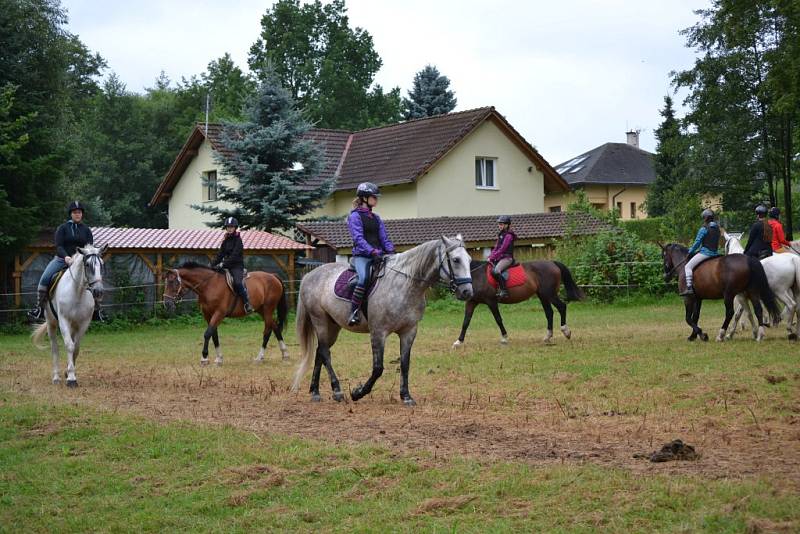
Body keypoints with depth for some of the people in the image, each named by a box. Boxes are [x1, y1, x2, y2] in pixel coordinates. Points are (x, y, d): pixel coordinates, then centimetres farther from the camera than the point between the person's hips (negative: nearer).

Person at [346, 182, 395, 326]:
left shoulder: (376, 218, 20)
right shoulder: (355, 216, -1)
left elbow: (384, 238, 16)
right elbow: (358, 238, -13)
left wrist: (390, 251, -3)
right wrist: (372, 251, -25)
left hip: (378, 256, 7)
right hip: (361, 256, -7)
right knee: (364, 278, -33)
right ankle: (354, 312, -29)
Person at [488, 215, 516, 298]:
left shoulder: (508, 236, -11)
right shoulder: (500, 235, 16)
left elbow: (502, 249, -17)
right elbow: (496, 247, 16)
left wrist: (492, 257, -17)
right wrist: (490, 256, 1)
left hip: (507, 258, -10)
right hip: (499, 258, 10)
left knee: (496, 271, -31)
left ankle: (504, 290, -29)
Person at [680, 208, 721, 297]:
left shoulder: (704, 229, -10)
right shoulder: (717, 228, 12)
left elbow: (697, 242, -9)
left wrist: (690, 252, 5)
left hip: (705, 252, -8)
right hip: (715, 252, 8)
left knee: (688, 266, -8)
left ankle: (689, 288, -21)